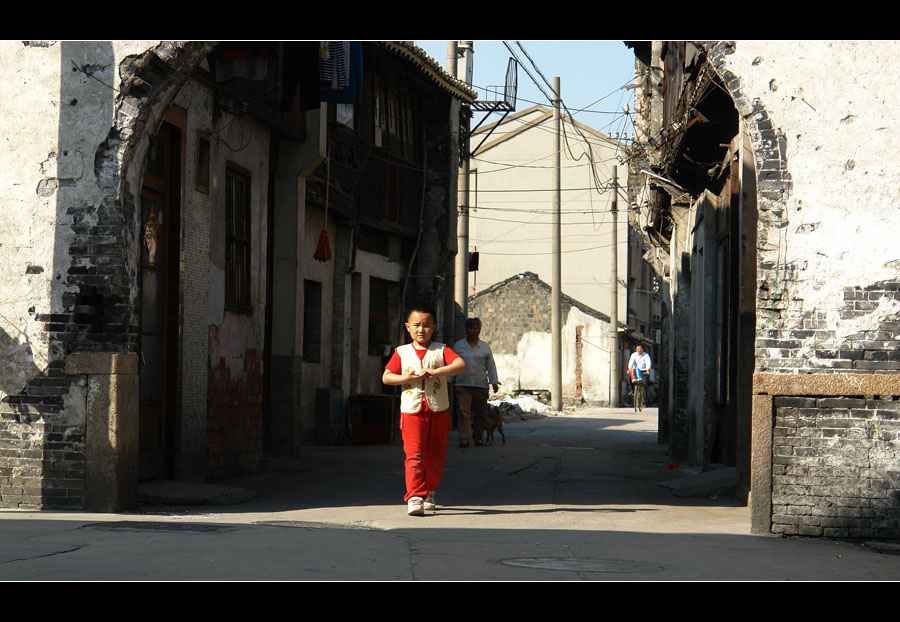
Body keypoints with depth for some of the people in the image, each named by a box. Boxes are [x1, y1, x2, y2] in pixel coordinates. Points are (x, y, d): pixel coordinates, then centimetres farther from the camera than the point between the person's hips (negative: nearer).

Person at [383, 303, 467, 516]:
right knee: (414, 454, -14)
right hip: (412, 412, -1)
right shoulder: (401, 352, 7)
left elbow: (461, 365, -12)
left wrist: (436, 372, -23)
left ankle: (429, 493, 30)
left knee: (435, 456, 10)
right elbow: (386, 377, 4)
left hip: (439, 412, 1)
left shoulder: (441, 351, 3)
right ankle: (414, 498, -19)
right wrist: (405, 378, -14)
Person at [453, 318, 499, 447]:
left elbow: (491, 366, 11)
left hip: (481, 385, 1)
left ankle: (479, 438, 19)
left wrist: (494, 381, 1)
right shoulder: (458, 346, 10)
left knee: (480, 414, 6)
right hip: (463, 385, -1)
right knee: (464, 412, -12)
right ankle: (464, 439, -16)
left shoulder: (485, 347, 11)